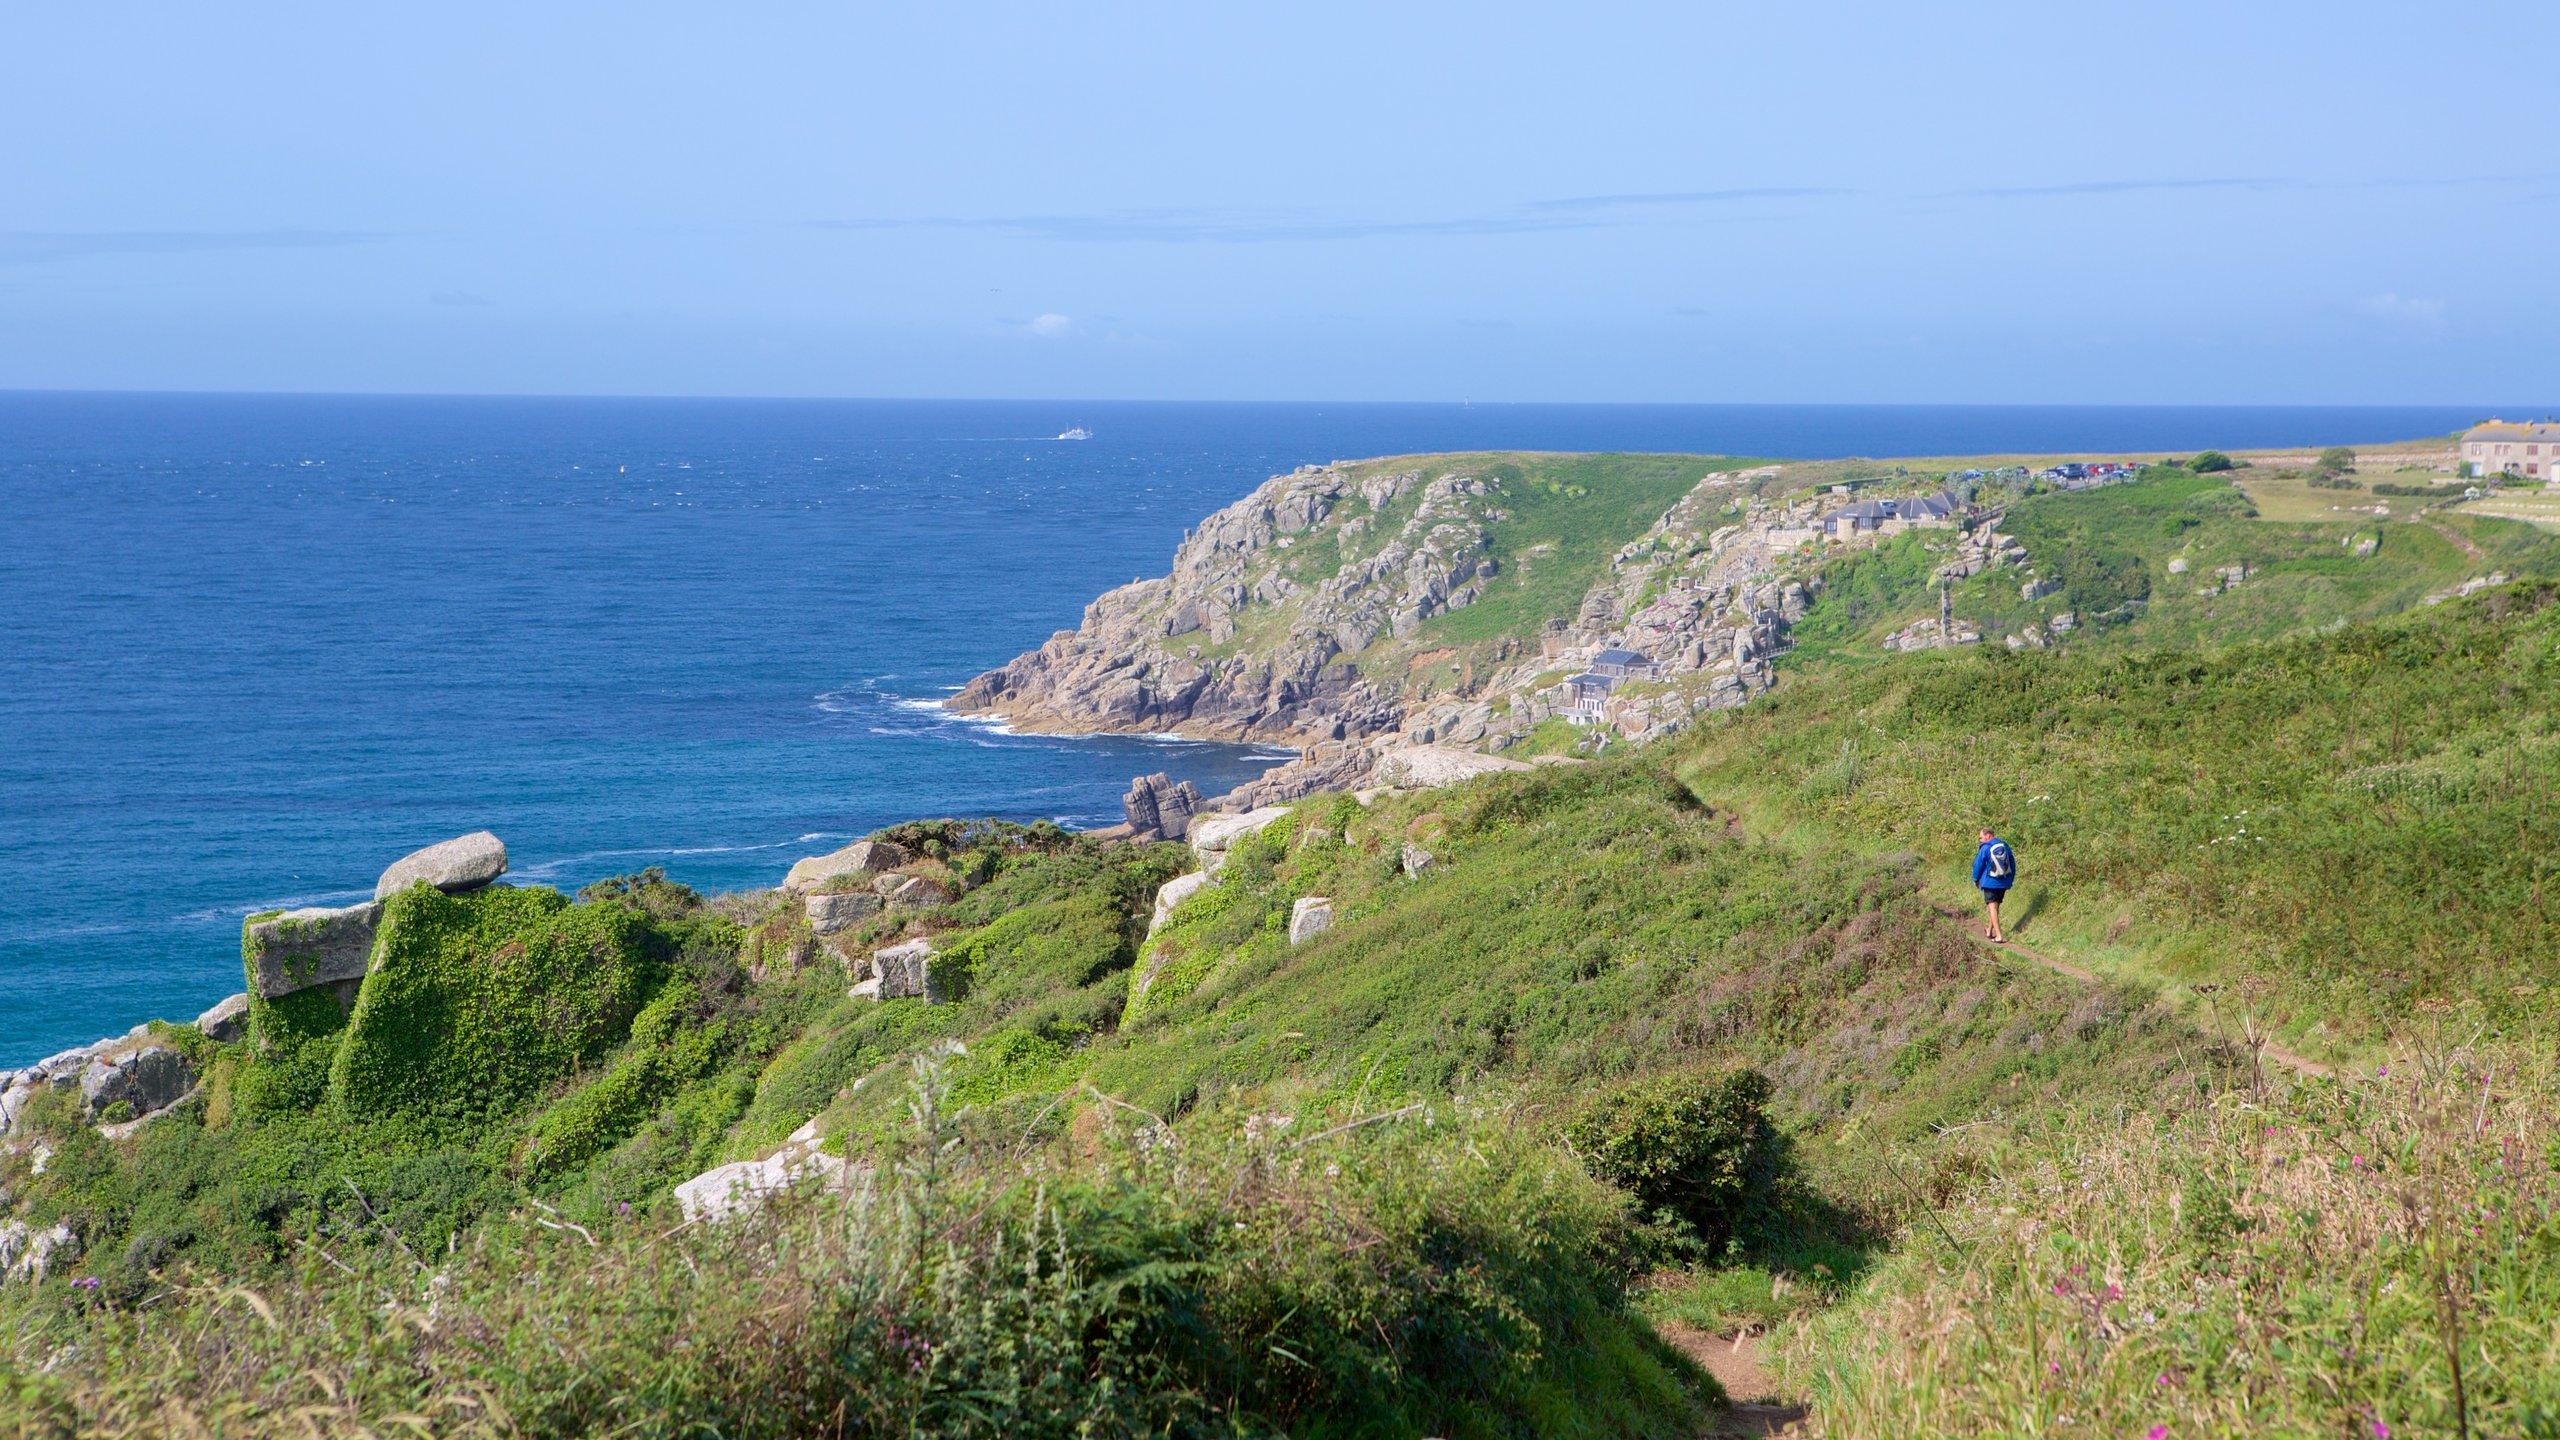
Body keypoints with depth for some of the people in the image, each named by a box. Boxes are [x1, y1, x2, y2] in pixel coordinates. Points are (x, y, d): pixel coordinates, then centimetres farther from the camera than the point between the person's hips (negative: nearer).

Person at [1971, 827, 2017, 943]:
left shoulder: (1985, 848, -13)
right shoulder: (2005, 846, 4)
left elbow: (1978, 865, -6)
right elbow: (2012, 864, 12)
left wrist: (1976, 880, 11)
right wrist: (2010, 880, 24)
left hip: (1990, 882, -6)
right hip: (2003, 883, 6)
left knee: (1992, 908, -5)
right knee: (1996, 906, 19)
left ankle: (1999, 936, -12)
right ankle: (1990, 931, 29)